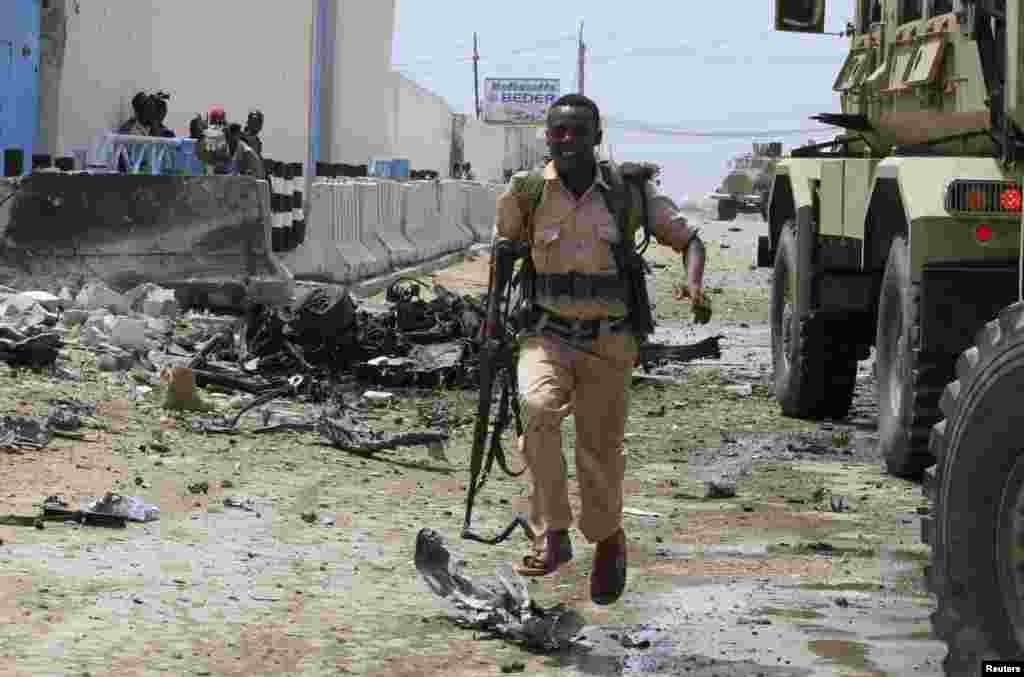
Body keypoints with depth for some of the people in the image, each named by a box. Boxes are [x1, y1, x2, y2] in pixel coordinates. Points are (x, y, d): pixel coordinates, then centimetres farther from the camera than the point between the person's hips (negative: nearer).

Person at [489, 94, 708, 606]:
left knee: (600, 450, 5)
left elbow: (688, 238, 4)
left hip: (607, 342, 0)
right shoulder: (527, 194, -2)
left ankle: (609, 541, 34)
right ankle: (552, 534, -22)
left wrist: (694, 282, -17)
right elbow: (504, 249, 17)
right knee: (538, 408, -30)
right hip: (548, 336, 0)